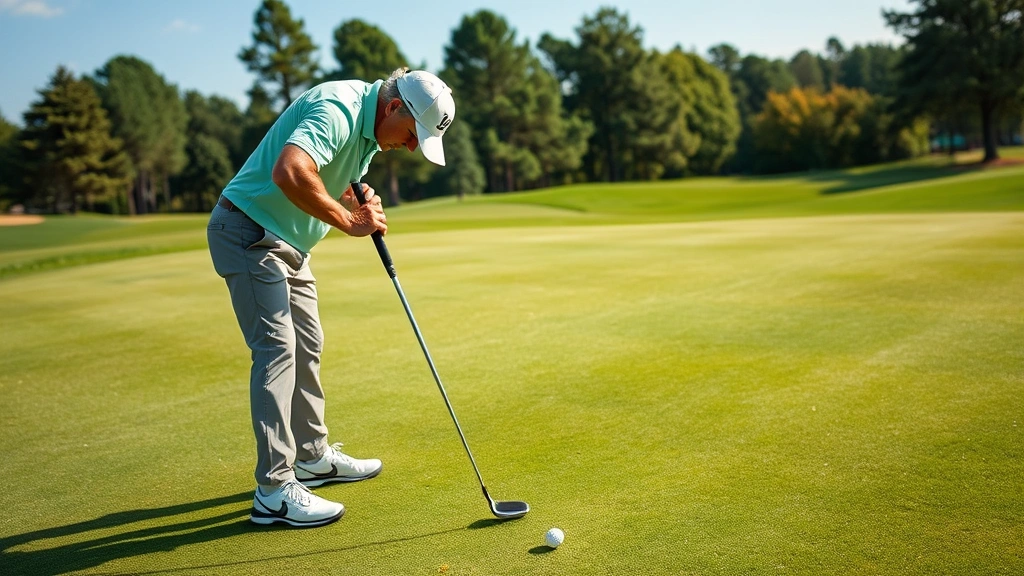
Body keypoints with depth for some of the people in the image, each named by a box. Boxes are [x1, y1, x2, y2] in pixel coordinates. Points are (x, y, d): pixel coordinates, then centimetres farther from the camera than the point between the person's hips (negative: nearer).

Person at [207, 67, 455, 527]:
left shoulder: (369, 126, 6)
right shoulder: (338, 110, -25)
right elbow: (289, 172, -42)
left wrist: (361, 200, -5)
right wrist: (349, 221, -30)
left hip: (288, 242, 10)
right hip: (247, 233, -10)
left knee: (306, 346, 14)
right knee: (277, 348, -15)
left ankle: (312, 457, 28)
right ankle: (274, 492, -11)